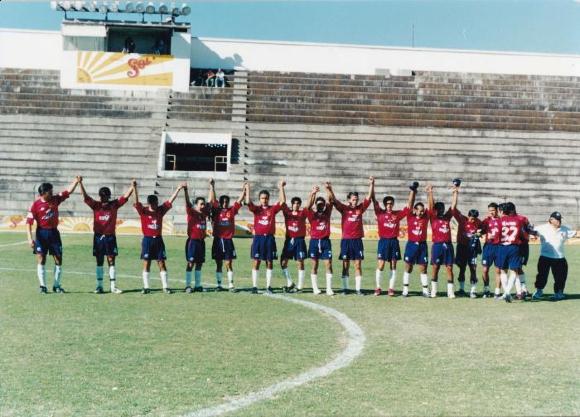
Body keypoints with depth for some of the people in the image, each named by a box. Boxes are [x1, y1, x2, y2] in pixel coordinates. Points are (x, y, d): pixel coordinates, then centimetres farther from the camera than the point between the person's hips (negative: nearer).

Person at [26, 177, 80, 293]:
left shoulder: (55, 200, 4)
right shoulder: (35, 205, -9)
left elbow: (68, 191, 6)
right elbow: (29, 222, -10)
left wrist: (76, 181, -8)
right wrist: (30, 238, -17)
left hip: (54, 232, 4)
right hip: (42, 233, -4)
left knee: (58, 260, 3)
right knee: (41, 260, -3)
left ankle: (57, 285, 13)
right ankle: (43, 286, 4)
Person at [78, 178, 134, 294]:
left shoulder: (114, 205, 2)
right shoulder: (95, 205, 1)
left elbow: (125, 196, -3)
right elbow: (85, 196, -7)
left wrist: (132, 186, -15)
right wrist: (80, 183, -18)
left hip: (110, 237, 0)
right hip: (98, 236, 0)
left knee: (111, 261, 1)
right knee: (99, 262, 6)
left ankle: (113, 286, 3)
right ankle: (99, 286, 11)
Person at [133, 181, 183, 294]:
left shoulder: (161, 210, 6)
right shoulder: (143, 211, -3)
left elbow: (170, 200, 5)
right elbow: (136, 201, -16)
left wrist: (178, 189, 1)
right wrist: (134, 188, -29)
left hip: (158, 239, 2)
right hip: (147, 239, -2)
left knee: (161, 263, 2)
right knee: (146, 263, 2)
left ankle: (165, 287, 5)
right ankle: (146, 287, 7)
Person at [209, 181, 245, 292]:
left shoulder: (232, 210, 7)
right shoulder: (216, 211, 3)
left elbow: (239, 200, 5)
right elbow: (212, 200, -3)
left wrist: (244, 189, -1)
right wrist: (212, 187, -9)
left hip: (228, 240, 1)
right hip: (218, 240, -1)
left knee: (229, 263, 0)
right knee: (219, 264, 6)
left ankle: (231, 285, 1)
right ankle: (219, 285, 12)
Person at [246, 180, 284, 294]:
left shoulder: (273, 209, 6)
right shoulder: (256, 209, 4)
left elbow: (282, 201, -5)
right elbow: (248, 202, -12)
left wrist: (281, 188, -6)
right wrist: (247, 189, -11)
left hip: (269, 238, 1)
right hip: (258, 238, -1)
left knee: (269, 262, 5)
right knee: (256, 262, -1)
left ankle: (268, 287, 10)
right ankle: (254, 286, 3)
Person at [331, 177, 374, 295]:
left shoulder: (360, 208, 6)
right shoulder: (344, 209, 1)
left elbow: (369, 197, 3)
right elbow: (334, 200, -11)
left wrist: (371, 184, -8)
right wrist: (330, 189, -26)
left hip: (357, 240, 2)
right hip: (346, 240, -2)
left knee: (358, 265, 1)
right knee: (345, 265, 4)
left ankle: (358, 289, 4)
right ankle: (345, 288, 10)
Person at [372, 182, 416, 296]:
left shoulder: (398, 214, 7)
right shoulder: (380, 213, 1)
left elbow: (409, 206, 9)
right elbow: (374, 201, -6)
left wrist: (412, 192, 4)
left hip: (394, 242, 3)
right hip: (383, 241, -2)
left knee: (393, 266, 5)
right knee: (380, 265, -4)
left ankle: (391, 288, 10)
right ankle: (378, 287, 7)